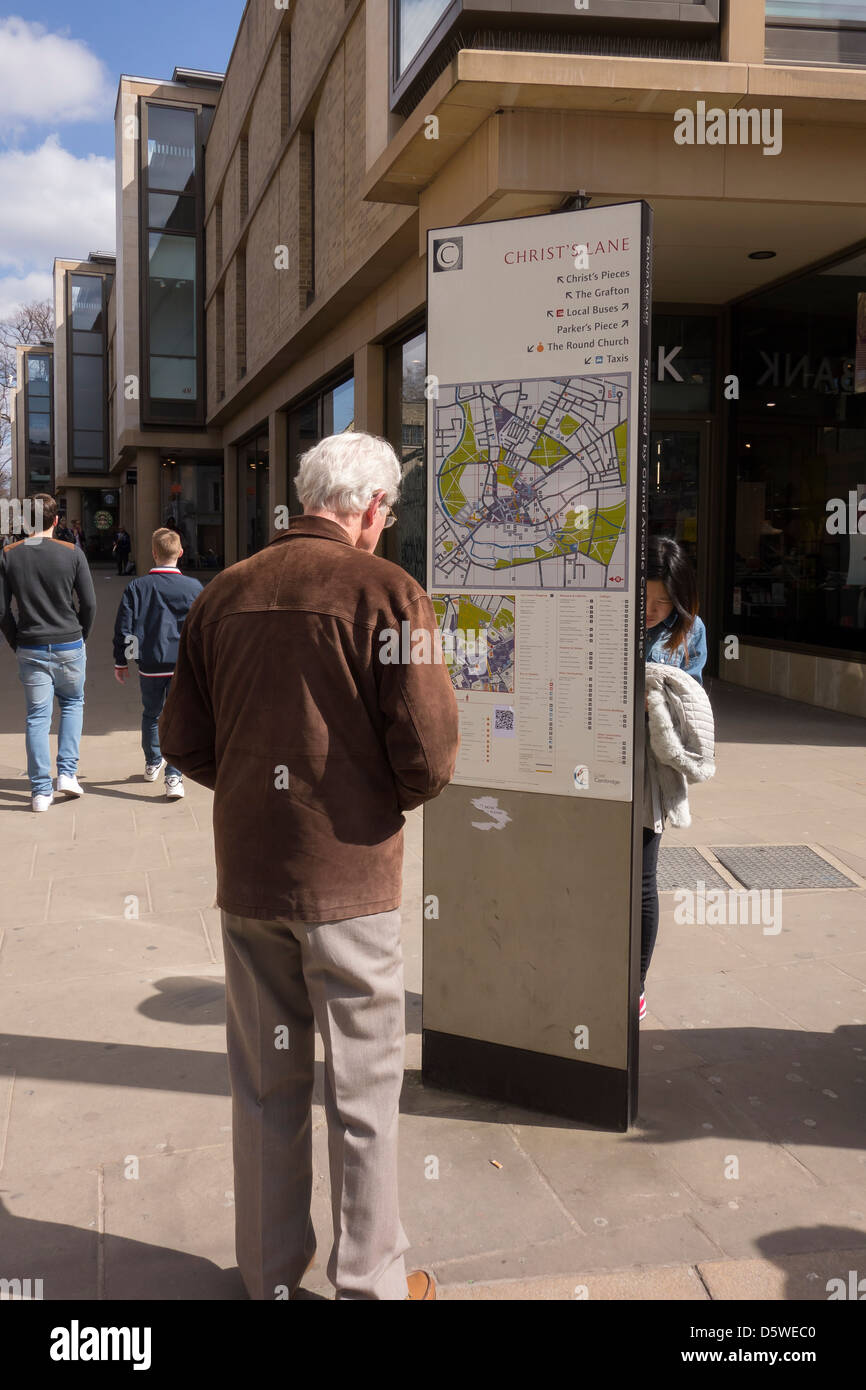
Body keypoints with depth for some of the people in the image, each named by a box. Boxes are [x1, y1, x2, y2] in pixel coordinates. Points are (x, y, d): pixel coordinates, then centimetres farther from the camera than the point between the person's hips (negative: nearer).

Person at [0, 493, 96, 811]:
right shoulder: (71, 554, -6)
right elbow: (89, 604, -4)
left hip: (31, 650, 1)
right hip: (69, 646, -1)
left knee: (37, 716, 6)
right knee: (73, 703, 19)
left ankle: (41, 790, 8)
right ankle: (68, 772, 9)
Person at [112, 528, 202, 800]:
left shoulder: (136, 587, -3)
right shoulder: (194, 587, -5)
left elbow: (123, 626, -1)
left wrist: (121, 662, 11)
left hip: (150, 665, 1)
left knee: (150, 715, 21)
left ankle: (153, 763, 38)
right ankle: (174, 776, -10)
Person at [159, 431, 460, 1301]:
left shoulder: (225, 592, 3)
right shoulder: (386, 592, -12)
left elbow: (183, 741, 6)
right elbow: (429, 756, -16)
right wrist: (390, 799, 4)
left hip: (246, 874, 5)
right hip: (348, 877, -4)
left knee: (264, 1082, 18)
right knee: (362, 1088, 11)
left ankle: (269, 1270, 35)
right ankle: (370, 1280, 27)